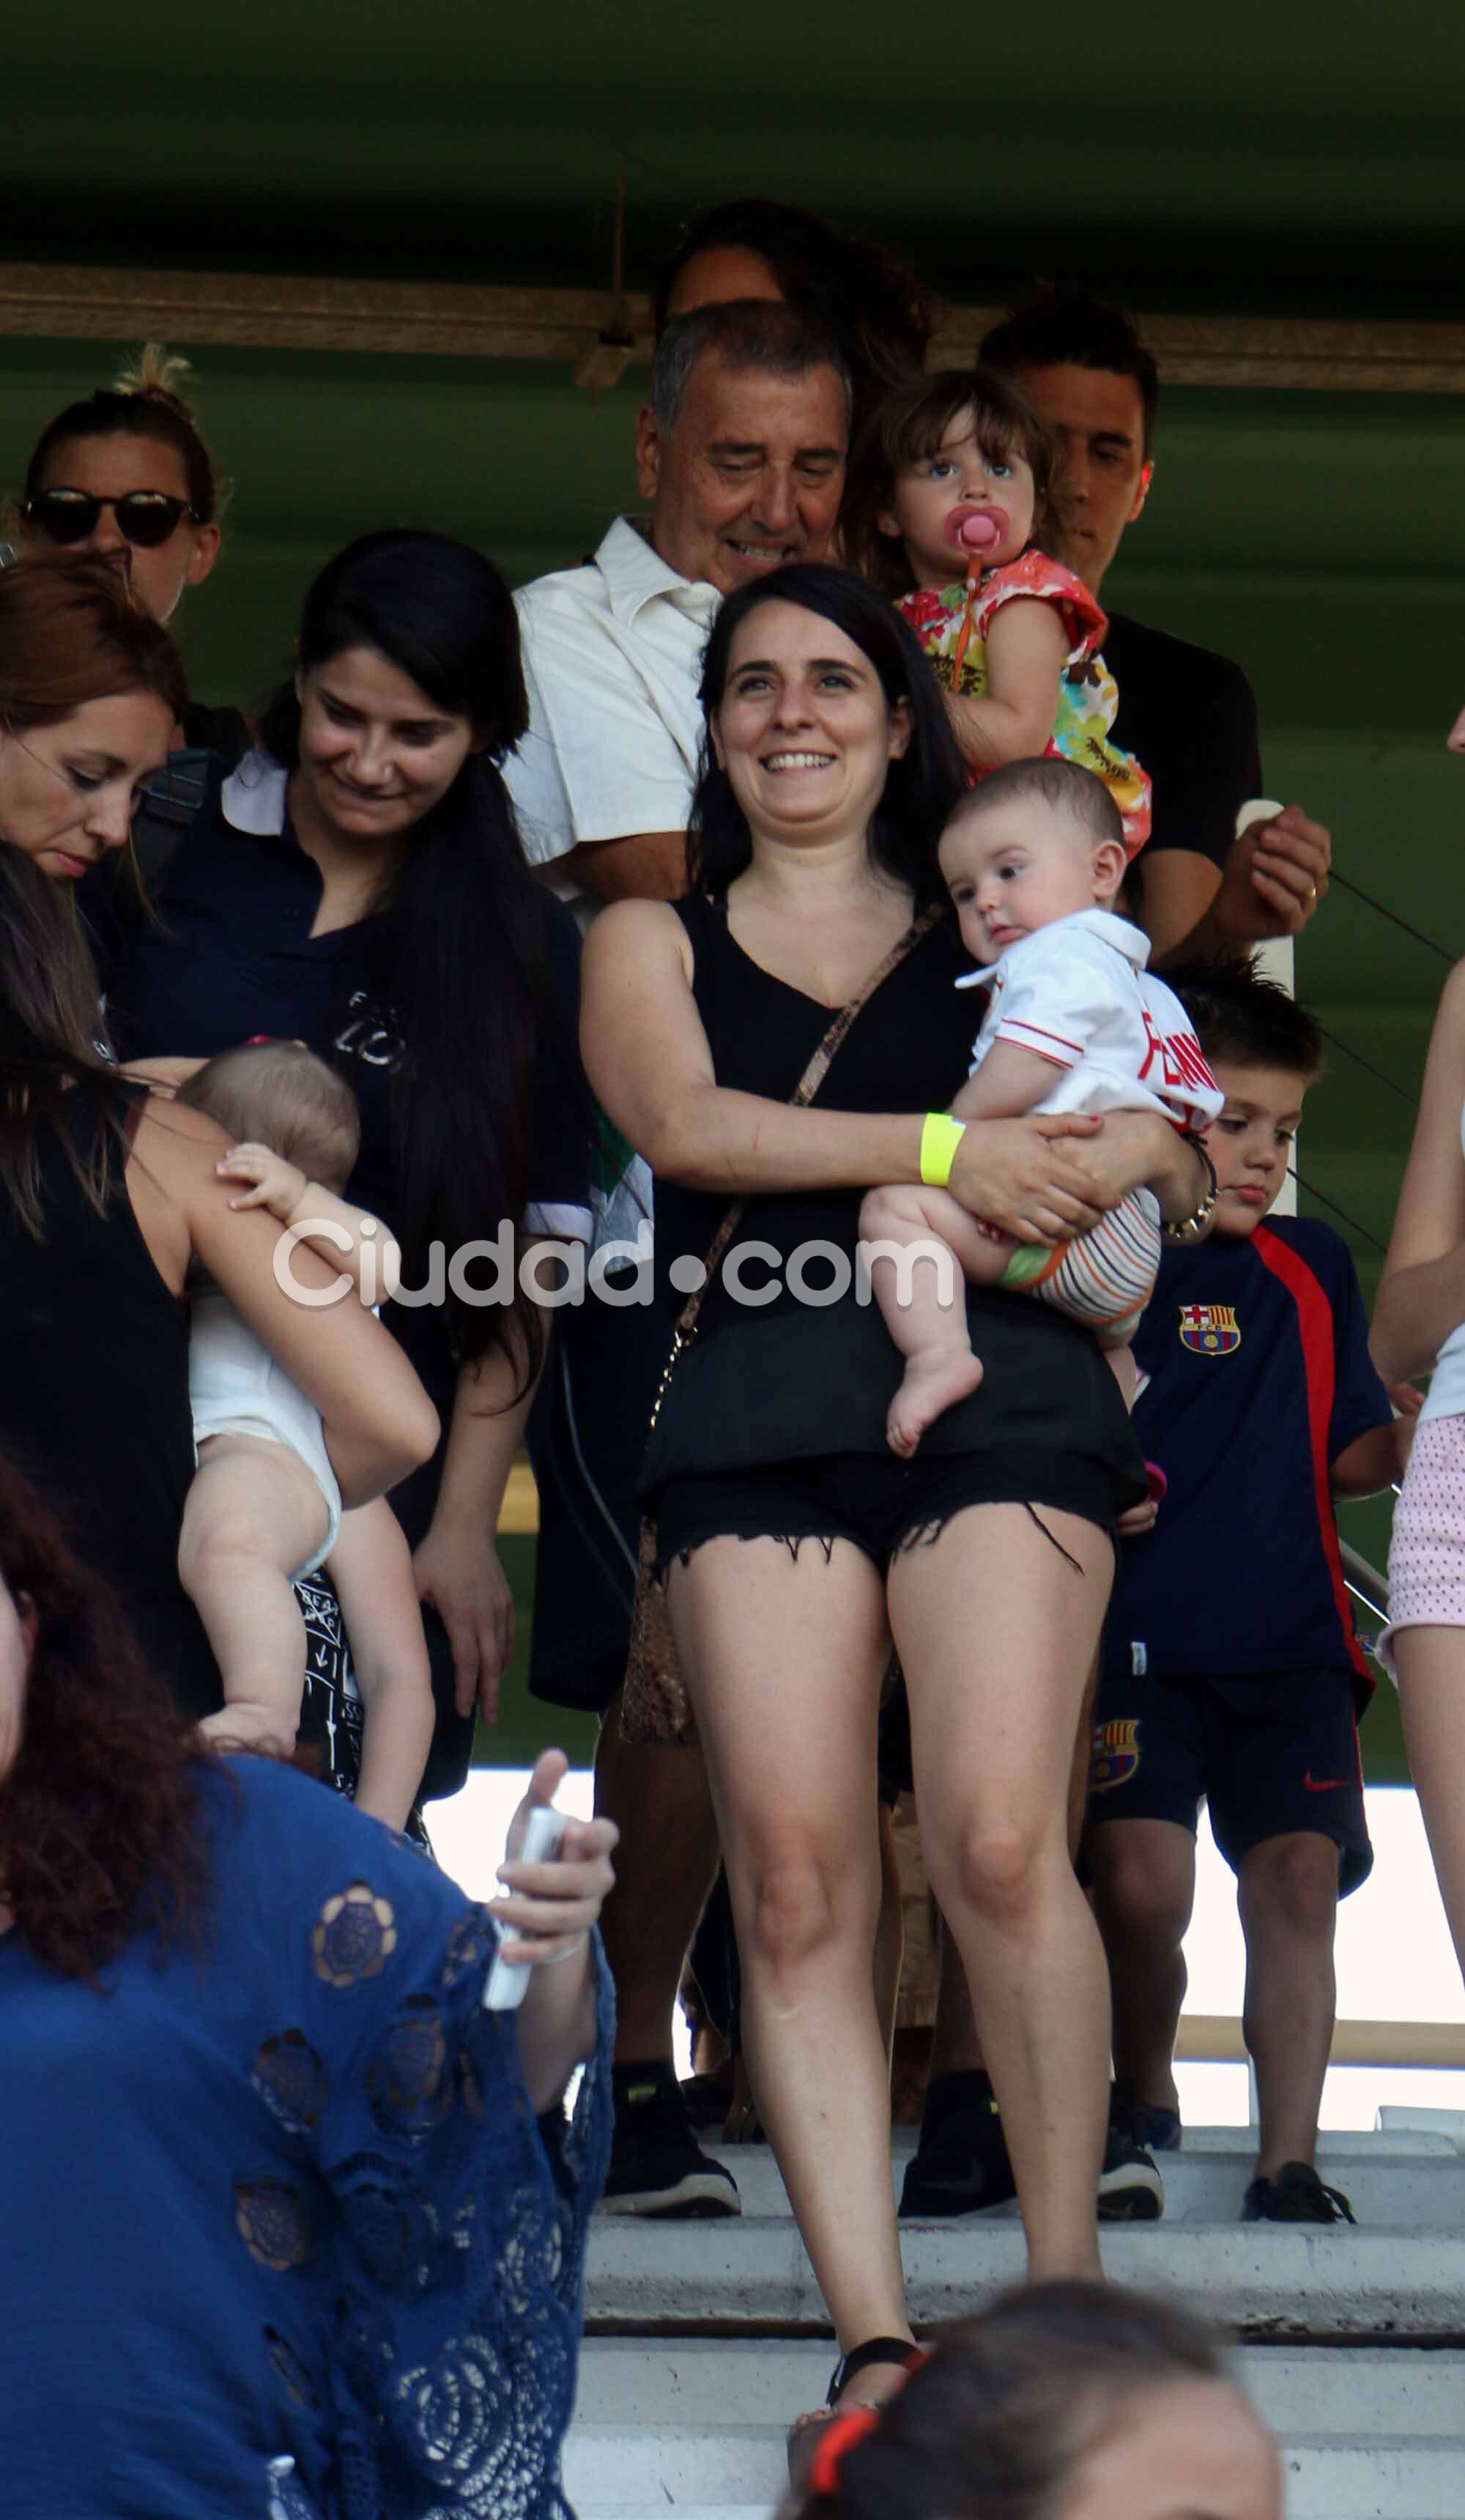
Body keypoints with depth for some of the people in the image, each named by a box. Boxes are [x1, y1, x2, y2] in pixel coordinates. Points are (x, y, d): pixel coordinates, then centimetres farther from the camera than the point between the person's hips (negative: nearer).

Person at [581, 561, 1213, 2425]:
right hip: (758, 1409, 1)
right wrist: (942, 1150, -8)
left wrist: (1138, 1148, -3)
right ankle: (872, 2343, -10)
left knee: (997, 1840, -19)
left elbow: (1181, 1175, 21)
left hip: (995, 1381, -1)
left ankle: (1067, 2296, -8)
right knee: (793, 1884, -10)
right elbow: (684, 1122, 1)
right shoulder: (650, 942, 22)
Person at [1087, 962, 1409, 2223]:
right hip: (1136, 1635, -3)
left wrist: (1425, 1432, -1)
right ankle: (1142, 2095, 11)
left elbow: (1352, 1454, 18)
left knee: (1297, 1879, -7)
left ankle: (1290, 2161, -2)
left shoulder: (1311, 1267, 17)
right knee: (1143, 1882, -15)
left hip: (1289, 1640, 3)